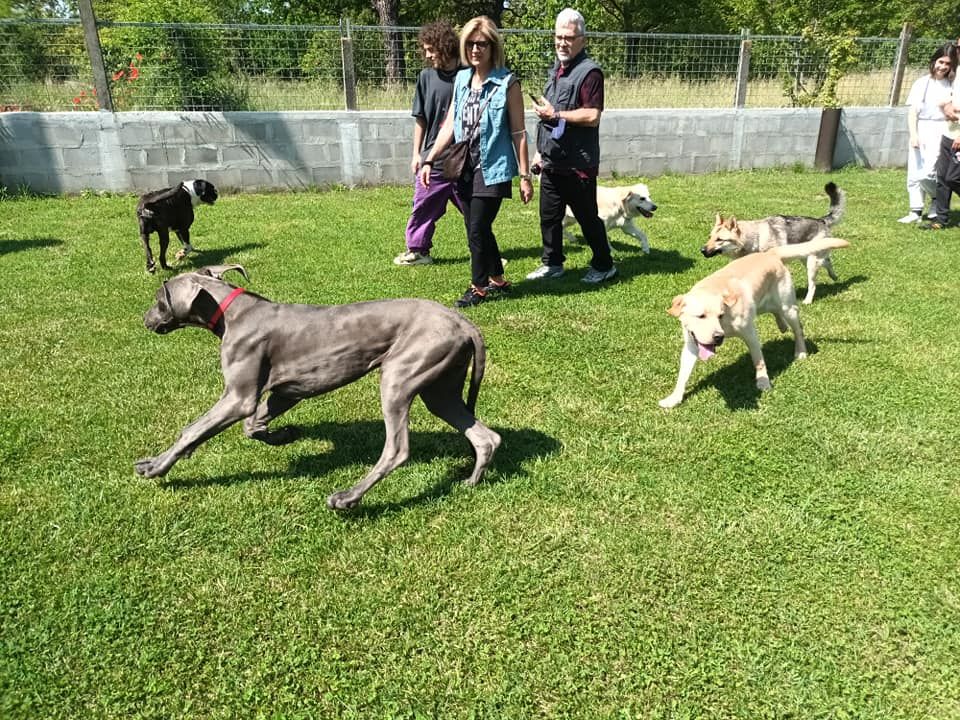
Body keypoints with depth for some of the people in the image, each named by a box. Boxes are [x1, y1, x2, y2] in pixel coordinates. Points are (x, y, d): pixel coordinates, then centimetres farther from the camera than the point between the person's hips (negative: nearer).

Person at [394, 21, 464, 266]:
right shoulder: (427, 76, 3)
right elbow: (420, 118, 7)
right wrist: (416, 153, 5)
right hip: (433, 157, 2)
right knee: (424, 207, 7)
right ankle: (418, 250, 20)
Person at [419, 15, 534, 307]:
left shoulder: (507, 83, -7)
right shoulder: (461, 79, 8)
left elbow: (518, 133, -6)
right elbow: (449, 124, 11)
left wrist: (525, 175, -7)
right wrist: (430, 160, 3)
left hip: (492, 169, -6)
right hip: (463, 168, 6)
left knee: (477, 231, -5)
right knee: (477, 230, 12)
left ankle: (480, 287, 15)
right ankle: (498, 280, 29)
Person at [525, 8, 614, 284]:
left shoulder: (589, 72, -13)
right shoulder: (556, 69, 15)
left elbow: (592, 116, -23)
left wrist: (555, 114, -18)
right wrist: (540, 150, 20)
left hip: (578, 164, -8)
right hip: (552, 162, 8)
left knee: (587, 218, 3)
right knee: (549, 216, 12)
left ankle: (603, 265, 18)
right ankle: (552, 263, 25)